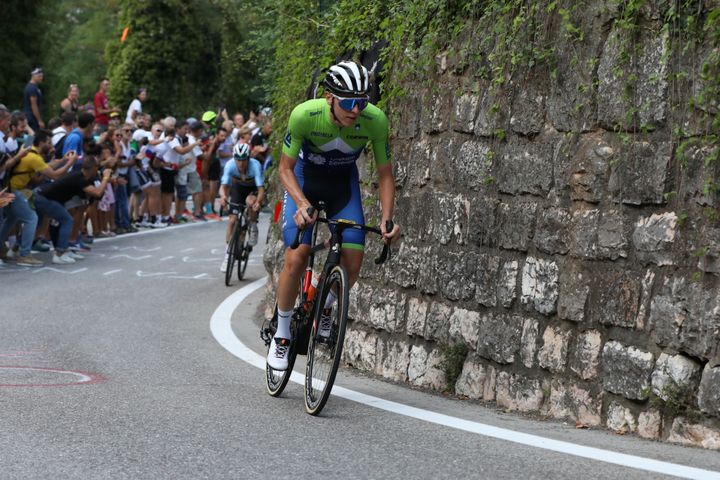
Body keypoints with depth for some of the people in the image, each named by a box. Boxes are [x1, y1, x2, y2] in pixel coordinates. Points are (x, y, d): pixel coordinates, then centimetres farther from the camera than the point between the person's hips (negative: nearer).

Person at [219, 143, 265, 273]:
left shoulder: (255, 165, -35)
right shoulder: (230, 165, -29)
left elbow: (261, 189, -39)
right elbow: (223, 185, -33)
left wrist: (258, 201, -59)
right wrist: (223, 196, -55)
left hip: (253, 189, -2)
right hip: (238, 188, 2)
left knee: (250, 201, -37)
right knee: (232, 220, -9)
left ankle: (253, 227, -9)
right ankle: (227, 254, 2)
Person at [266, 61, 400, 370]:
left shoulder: (375, 121, -28)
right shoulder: (305, 115, -33)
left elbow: (385, 174, -13)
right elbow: (285, 168, -21)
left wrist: (387, 219, -26)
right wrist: (303, 204, -37)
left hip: (343, 182, 2)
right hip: (304, 177, -2)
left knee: (352, 263, -13)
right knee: (296, 258, -18)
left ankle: (325, 308, 19)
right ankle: (282, 333, 2)